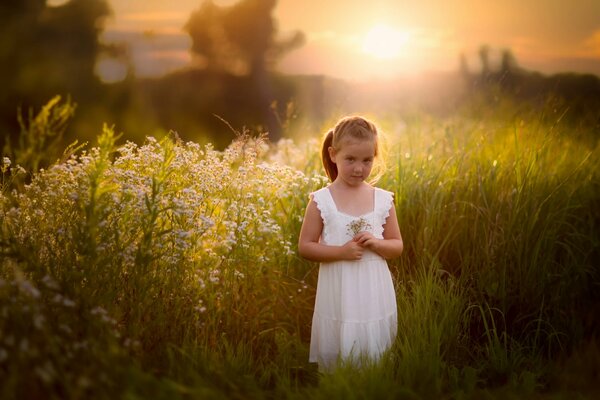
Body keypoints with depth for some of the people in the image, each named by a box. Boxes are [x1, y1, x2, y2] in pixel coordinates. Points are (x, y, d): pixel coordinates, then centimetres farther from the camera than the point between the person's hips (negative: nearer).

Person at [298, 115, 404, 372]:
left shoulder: (383, 200, 0)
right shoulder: (321, 201, -7)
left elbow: (397, 246, 8)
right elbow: (304, 247, -4)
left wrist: (376, 244, -13)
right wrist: (341, 251, -17)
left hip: (375, 296, 2)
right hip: (338, 295, -2)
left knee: (375, 354, 10)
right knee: (334, 358, 5)